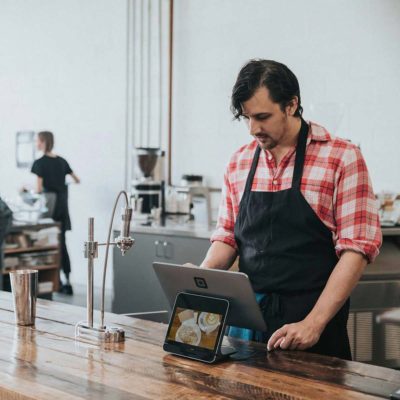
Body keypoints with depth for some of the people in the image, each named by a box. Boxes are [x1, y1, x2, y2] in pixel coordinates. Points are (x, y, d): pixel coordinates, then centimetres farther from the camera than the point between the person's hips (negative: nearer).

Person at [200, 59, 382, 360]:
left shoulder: (342, 158, -8)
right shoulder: (239, 163, 7)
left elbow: (357, 248, -12)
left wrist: (313, 324, -19)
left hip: (312, 326, -4)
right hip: (247, 318, 4)